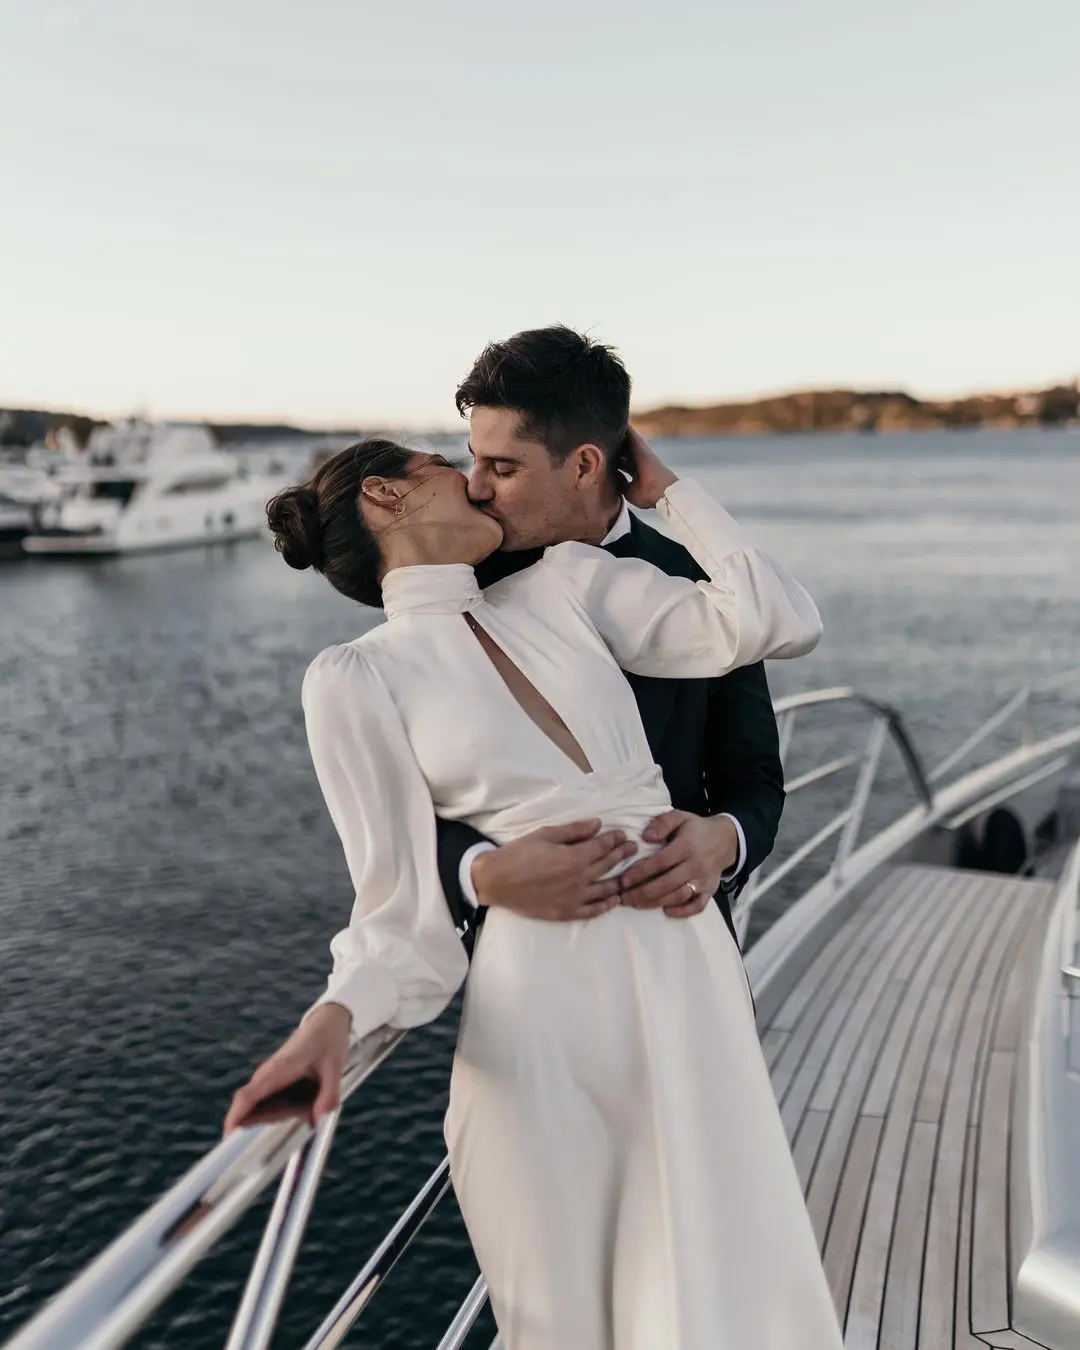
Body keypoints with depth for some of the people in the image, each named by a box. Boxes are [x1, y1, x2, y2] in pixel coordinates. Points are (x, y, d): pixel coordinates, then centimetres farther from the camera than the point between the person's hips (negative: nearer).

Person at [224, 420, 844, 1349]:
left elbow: (780, 622, 2)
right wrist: (332, 1019, -19)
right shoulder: (355, 679, 0)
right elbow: (402, 905, -1)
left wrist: (664, 488, 9)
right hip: (539, 999, -3)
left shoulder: (566, 586, 10)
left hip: (685, 968, 3)